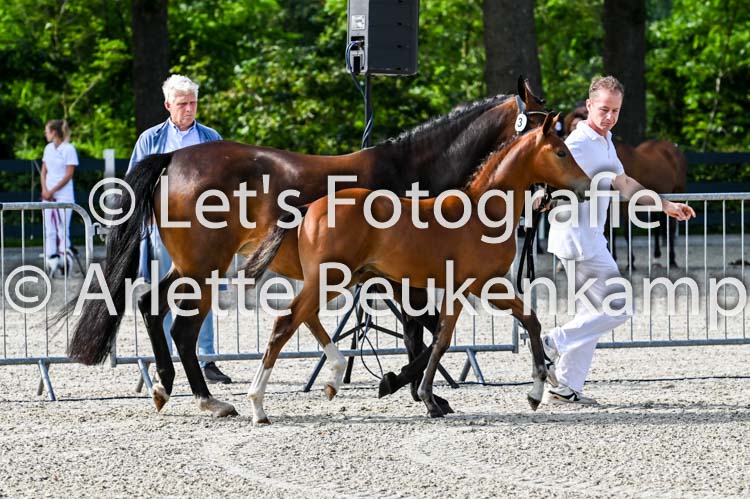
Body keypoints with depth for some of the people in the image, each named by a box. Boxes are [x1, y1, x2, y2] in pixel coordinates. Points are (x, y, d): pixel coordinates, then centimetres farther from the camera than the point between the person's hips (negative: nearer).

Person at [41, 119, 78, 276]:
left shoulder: (69, 149, -8)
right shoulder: (48, 149, 11)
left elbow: (69, 175, -11)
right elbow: (44, 171, 14)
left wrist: (52, 191, -12)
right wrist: (44, 190, -3)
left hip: (64, 195, -6)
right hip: (48, 195, 6)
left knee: (62, 230, -6)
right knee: (49, 230, 2)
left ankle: (65, 257, -1)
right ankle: (51, 261, 2)